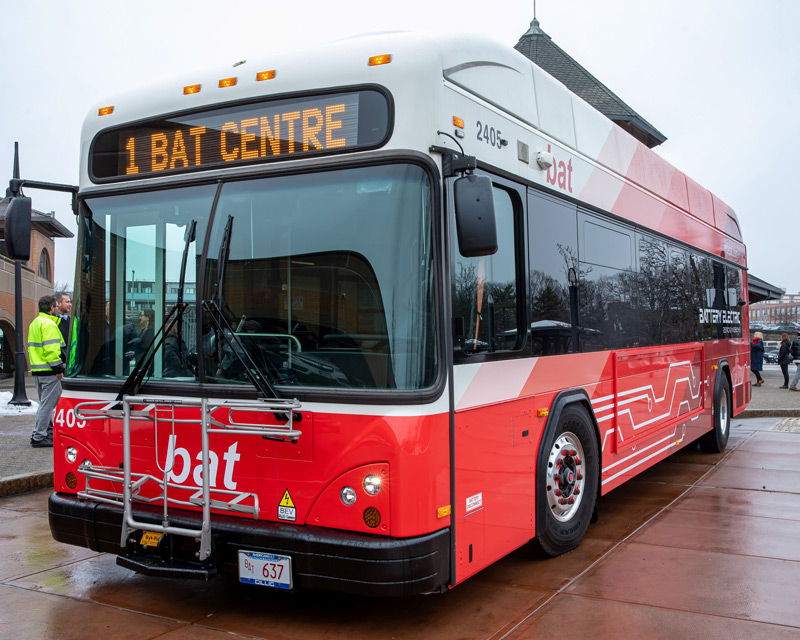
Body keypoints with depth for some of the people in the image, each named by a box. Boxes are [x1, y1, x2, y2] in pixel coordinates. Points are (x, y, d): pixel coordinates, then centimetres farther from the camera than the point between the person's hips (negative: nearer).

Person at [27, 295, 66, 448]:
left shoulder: (35, 323, 18)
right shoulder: (49, 324, -14)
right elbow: (51, 349, -21)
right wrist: (58, 369, -18)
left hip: (37, 370, 10)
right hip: (48, 372, -10)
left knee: (45, 403, 17)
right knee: (47, 404, -6)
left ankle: (49, 432, 24)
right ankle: (38, 437, -4)